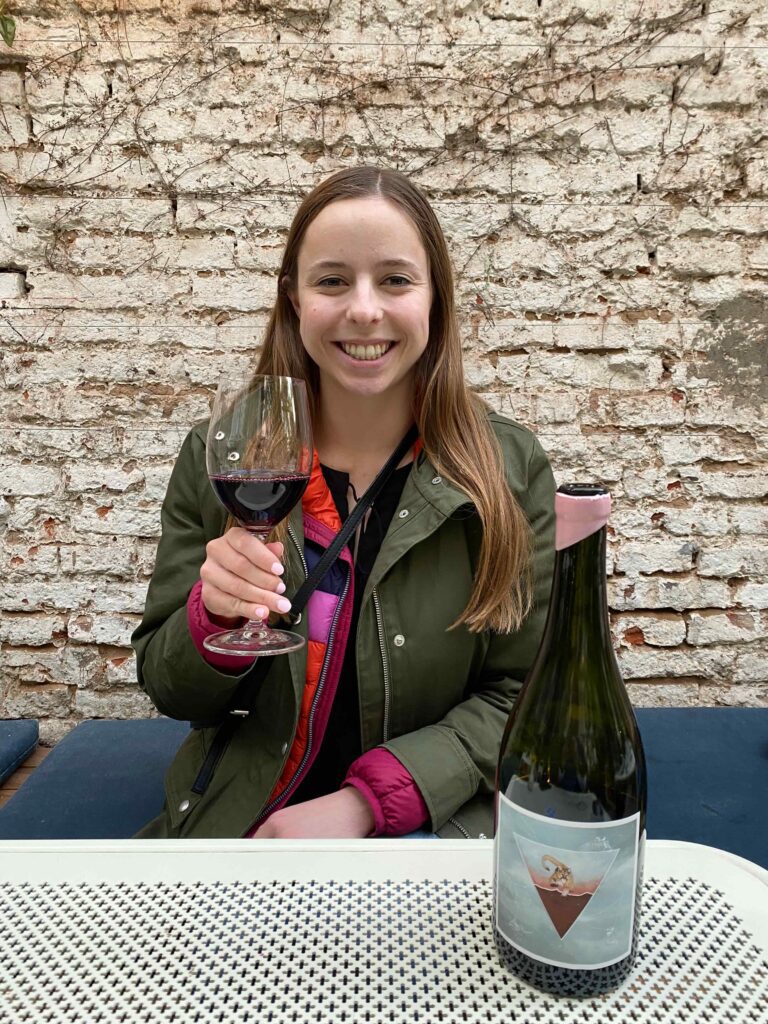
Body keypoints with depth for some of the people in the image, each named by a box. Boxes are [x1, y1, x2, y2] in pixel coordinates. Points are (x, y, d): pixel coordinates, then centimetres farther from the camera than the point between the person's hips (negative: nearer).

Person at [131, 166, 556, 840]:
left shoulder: (510, 468, -7)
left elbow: (523, 693, -3)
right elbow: (169, 690, 2)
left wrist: (364, 801, -14)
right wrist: (214, 615, -20)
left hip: (437, 827, 0)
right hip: (238, 828, 1)